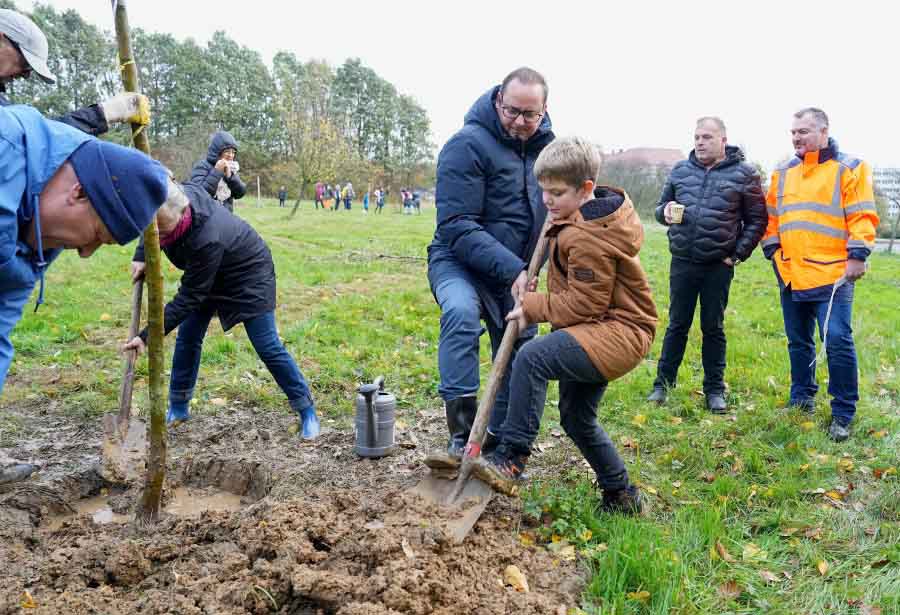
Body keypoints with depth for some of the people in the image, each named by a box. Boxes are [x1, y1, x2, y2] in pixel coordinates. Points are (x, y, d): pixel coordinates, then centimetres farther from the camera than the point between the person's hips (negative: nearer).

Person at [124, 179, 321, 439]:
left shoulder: (206, 241, -42)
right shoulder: (182, 194, -23)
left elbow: (188, 298, -34)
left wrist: (148, 336, -32)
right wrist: (141, 256, -9)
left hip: (248, 275, -8)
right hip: (208, 274, 8)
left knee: (267, 346, -8)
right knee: (187, 337, 4)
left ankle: (307, 410, 4)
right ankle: (178, 408, 19)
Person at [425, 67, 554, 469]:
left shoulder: (546, 144, 3)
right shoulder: (468, 145, -18)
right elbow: (458, 226, -23)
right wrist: (512, 269, -30)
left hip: (516, 273, 7)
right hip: (459, 263, -6)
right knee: (460, 312, -37)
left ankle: (498, 447, 29)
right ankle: (462, 438, -34)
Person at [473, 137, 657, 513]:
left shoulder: (588, 238, -22)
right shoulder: (597, 210, 9)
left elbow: (583, 304, -22)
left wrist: (534, 307, -13)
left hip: (619, 332, -11)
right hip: (601, 328, 11)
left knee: (532, 357, -30)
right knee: (576, 417, 17)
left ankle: (511, 460, -23)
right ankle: (620, 495, 32)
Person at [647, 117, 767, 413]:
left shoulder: (744, 174, 0)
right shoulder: (680, 170, 7)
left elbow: (756, 220, 3)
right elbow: (661, 207, 15)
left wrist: (738, 254, -5)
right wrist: (666, 212, -8)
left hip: (719, 266, -2)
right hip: (682, 263, 2)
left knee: (713, 328, 8)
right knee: (677, 326, 9)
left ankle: (715, 390, 19)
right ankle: (663, 384, 19)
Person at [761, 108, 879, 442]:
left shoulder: (848, 168, -2)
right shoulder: (783, 173, 13)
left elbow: (862, 217, -7)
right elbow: (772, 218, 17)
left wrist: (857, 255, -14)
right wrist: (773, 251, 7)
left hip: (832, 275, -5)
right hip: (791, 275, 5)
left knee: (838, 342, -8)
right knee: (798, 343, 15)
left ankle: (843, 414, 4)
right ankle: (802, 400, 30)